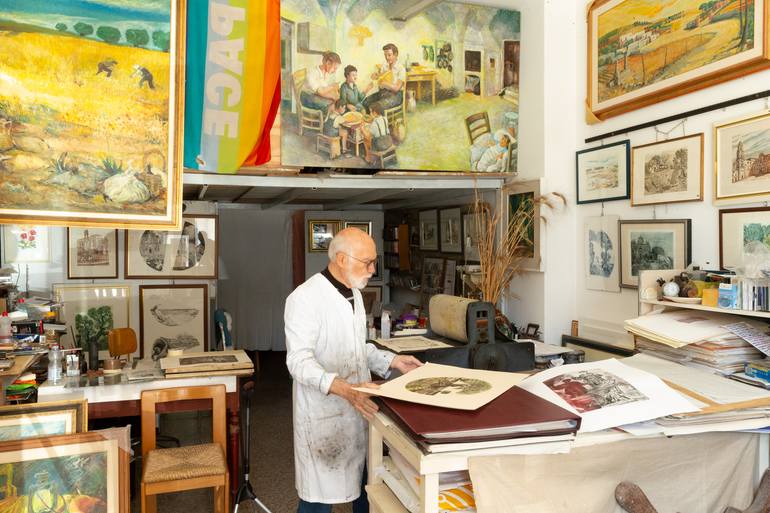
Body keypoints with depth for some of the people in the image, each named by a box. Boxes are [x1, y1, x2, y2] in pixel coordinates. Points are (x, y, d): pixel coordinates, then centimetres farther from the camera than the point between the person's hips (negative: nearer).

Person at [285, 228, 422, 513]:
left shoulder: (354, 294, 11)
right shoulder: (305, 298, -17)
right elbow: (299, 361, -24)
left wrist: (393, 361, 6)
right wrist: (342, 388, -38)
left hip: (359, 409, 8)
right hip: (323, 415, -8)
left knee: (365, 489, 17)